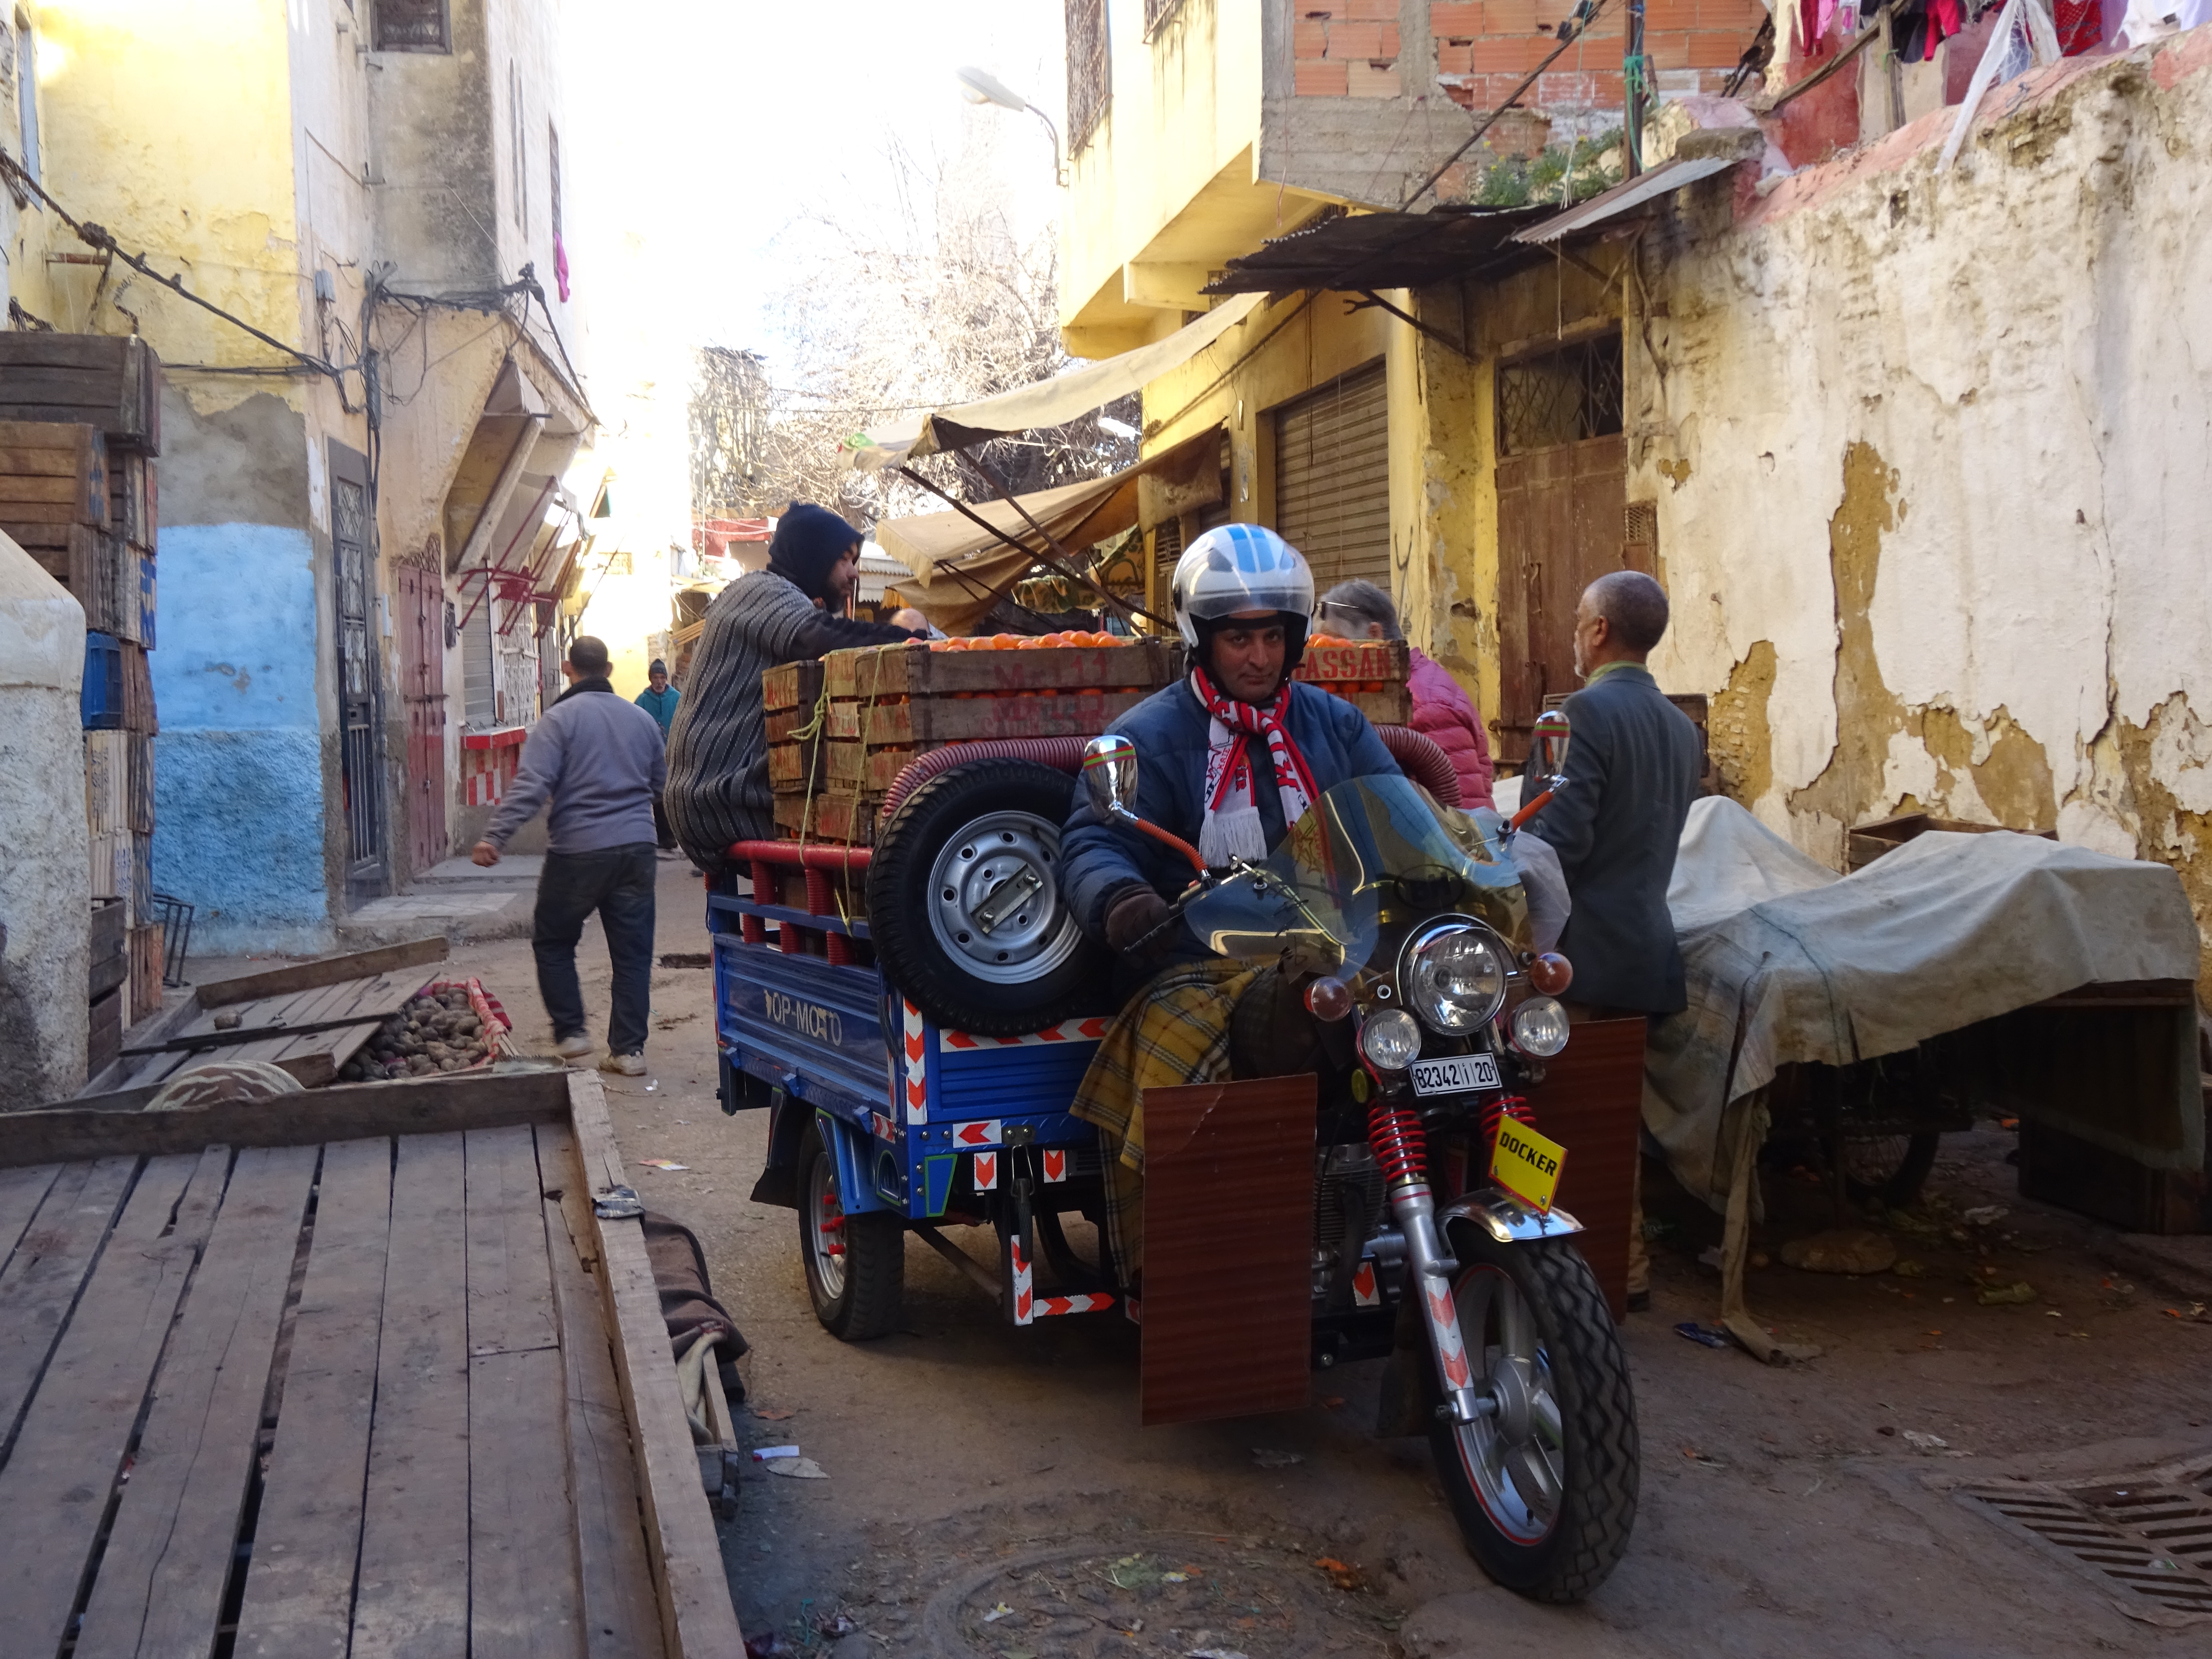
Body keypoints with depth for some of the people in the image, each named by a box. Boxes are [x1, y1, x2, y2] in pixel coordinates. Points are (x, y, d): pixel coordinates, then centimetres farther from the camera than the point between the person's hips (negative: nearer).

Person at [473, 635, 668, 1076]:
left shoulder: (559, 719, -6)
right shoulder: (641, 718, 11)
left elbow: (530, 785, -16)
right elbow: (662, 785, 21)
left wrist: (495, 837, -18)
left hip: (577, 851, -4)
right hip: (637, 849, 4)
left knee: (552, 941, 15)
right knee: (633, 952, 7)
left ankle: (570, 1032, 13)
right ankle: (629, 1048, 8)